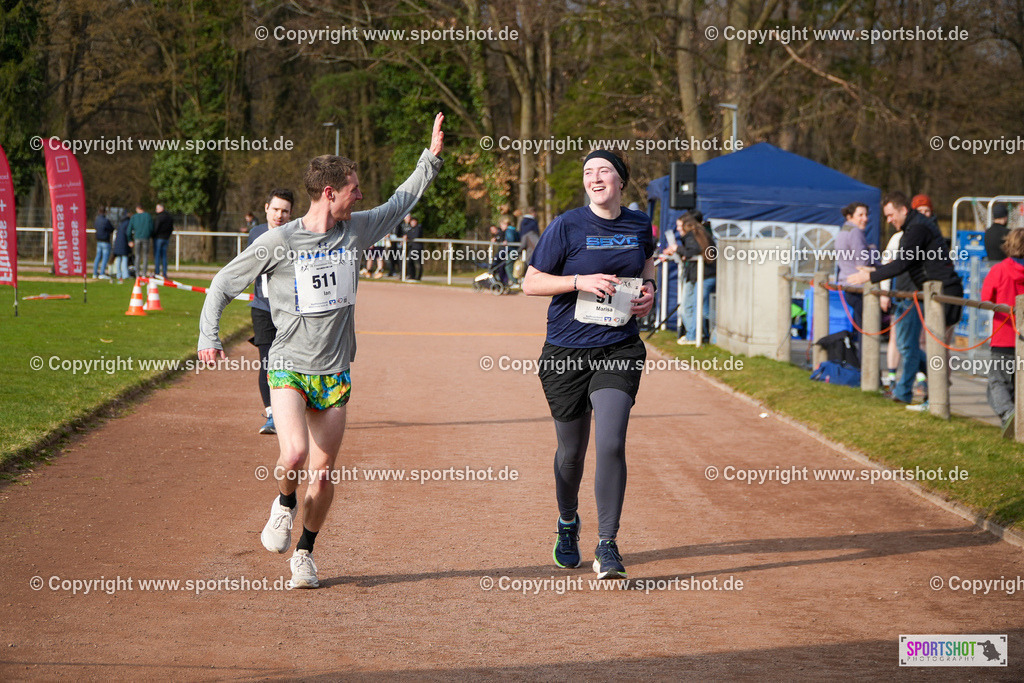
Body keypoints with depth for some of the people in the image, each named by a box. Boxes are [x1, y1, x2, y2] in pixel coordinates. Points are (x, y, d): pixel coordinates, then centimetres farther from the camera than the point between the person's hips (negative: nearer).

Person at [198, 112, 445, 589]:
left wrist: (431, 157, 18)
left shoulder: (355, 230, 4)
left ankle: (304, 553, 23)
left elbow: (401, 203, 21)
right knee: (294, 453, -24)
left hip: (335, 374, 4)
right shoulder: (278, 242, -10)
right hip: (288, 368, -4)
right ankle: (284, 504, 8)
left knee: (323, 473, 4)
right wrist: (208, 336, -11)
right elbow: (224, 283, -1)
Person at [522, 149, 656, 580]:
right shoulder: (567, 227, -7)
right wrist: (580, 281, -19)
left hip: (619, 350, 1)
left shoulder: (640, 226, 5)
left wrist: (647, 287, 6)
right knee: (571, 450, 11)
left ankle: (607, 546, -7)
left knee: (611, 444, -15)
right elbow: (530, 283, -6)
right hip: (566, 352, -1)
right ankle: (567, 522, 40)